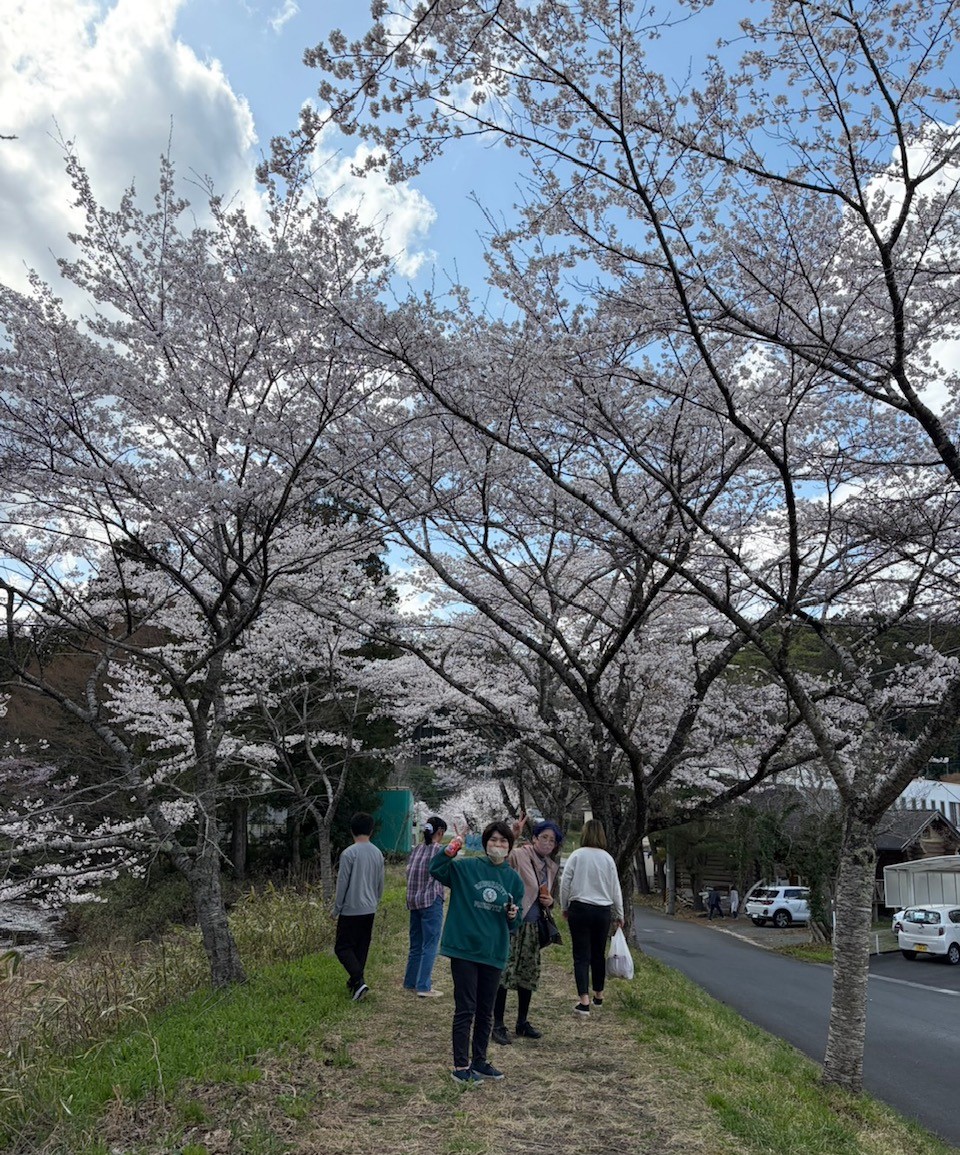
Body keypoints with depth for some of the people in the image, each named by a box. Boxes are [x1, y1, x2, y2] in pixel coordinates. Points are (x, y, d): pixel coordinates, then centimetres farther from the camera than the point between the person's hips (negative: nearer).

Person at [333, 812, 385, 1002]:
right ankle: (355, 982, 22)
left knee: (343, 947, 1)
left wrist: (336, 909, -1)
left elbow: (342, 884, -12)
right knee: (362, 948, 15)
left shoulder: (349, 853, -14)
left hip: (351, 910, -6)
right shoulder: (378, 854, 5)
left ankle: (359, 981, -14)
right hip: (370, 910, 6)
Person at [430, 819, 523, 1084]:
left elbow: (514, 922, 15)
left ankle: (479, 1061, 30)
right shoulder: (466, 867, -6)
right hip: (464, 948, -4)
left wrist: (513, 915, -8)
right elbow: (435, 869, -21)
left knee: (486, 1012, 15)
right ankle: (461, 1067, 13)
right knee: (465, 1010, 1)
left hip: (494, 952, 4)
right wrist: (454, 846, -29)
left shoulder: (513, 878, 6)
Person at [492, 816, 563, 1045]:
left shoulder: (552, 867, 12)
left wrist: (550, 902, 4)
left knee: (529, 975, 15)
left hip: (533, 927, 7)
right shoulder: (517, 855, -12)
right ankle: (498, 1025, 8)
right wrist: (512, 836, -44)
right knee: (504, 973, -5)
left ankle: (522, 1022, 31)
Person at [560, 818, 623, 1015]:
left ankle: (584, 1001, -8)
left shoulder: (577, 855, -7)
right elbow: (615, 888, 5)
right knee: (599, 954, 17)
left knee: (581, 956, 1)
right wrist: (619, 914, 16)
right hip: (603, 910, 2)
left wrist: (564, 907, 9)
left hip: (579, 909, -2)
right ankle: (598, 995, 29)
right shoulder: (607, 858, -1)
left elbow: (565, 883, -5)